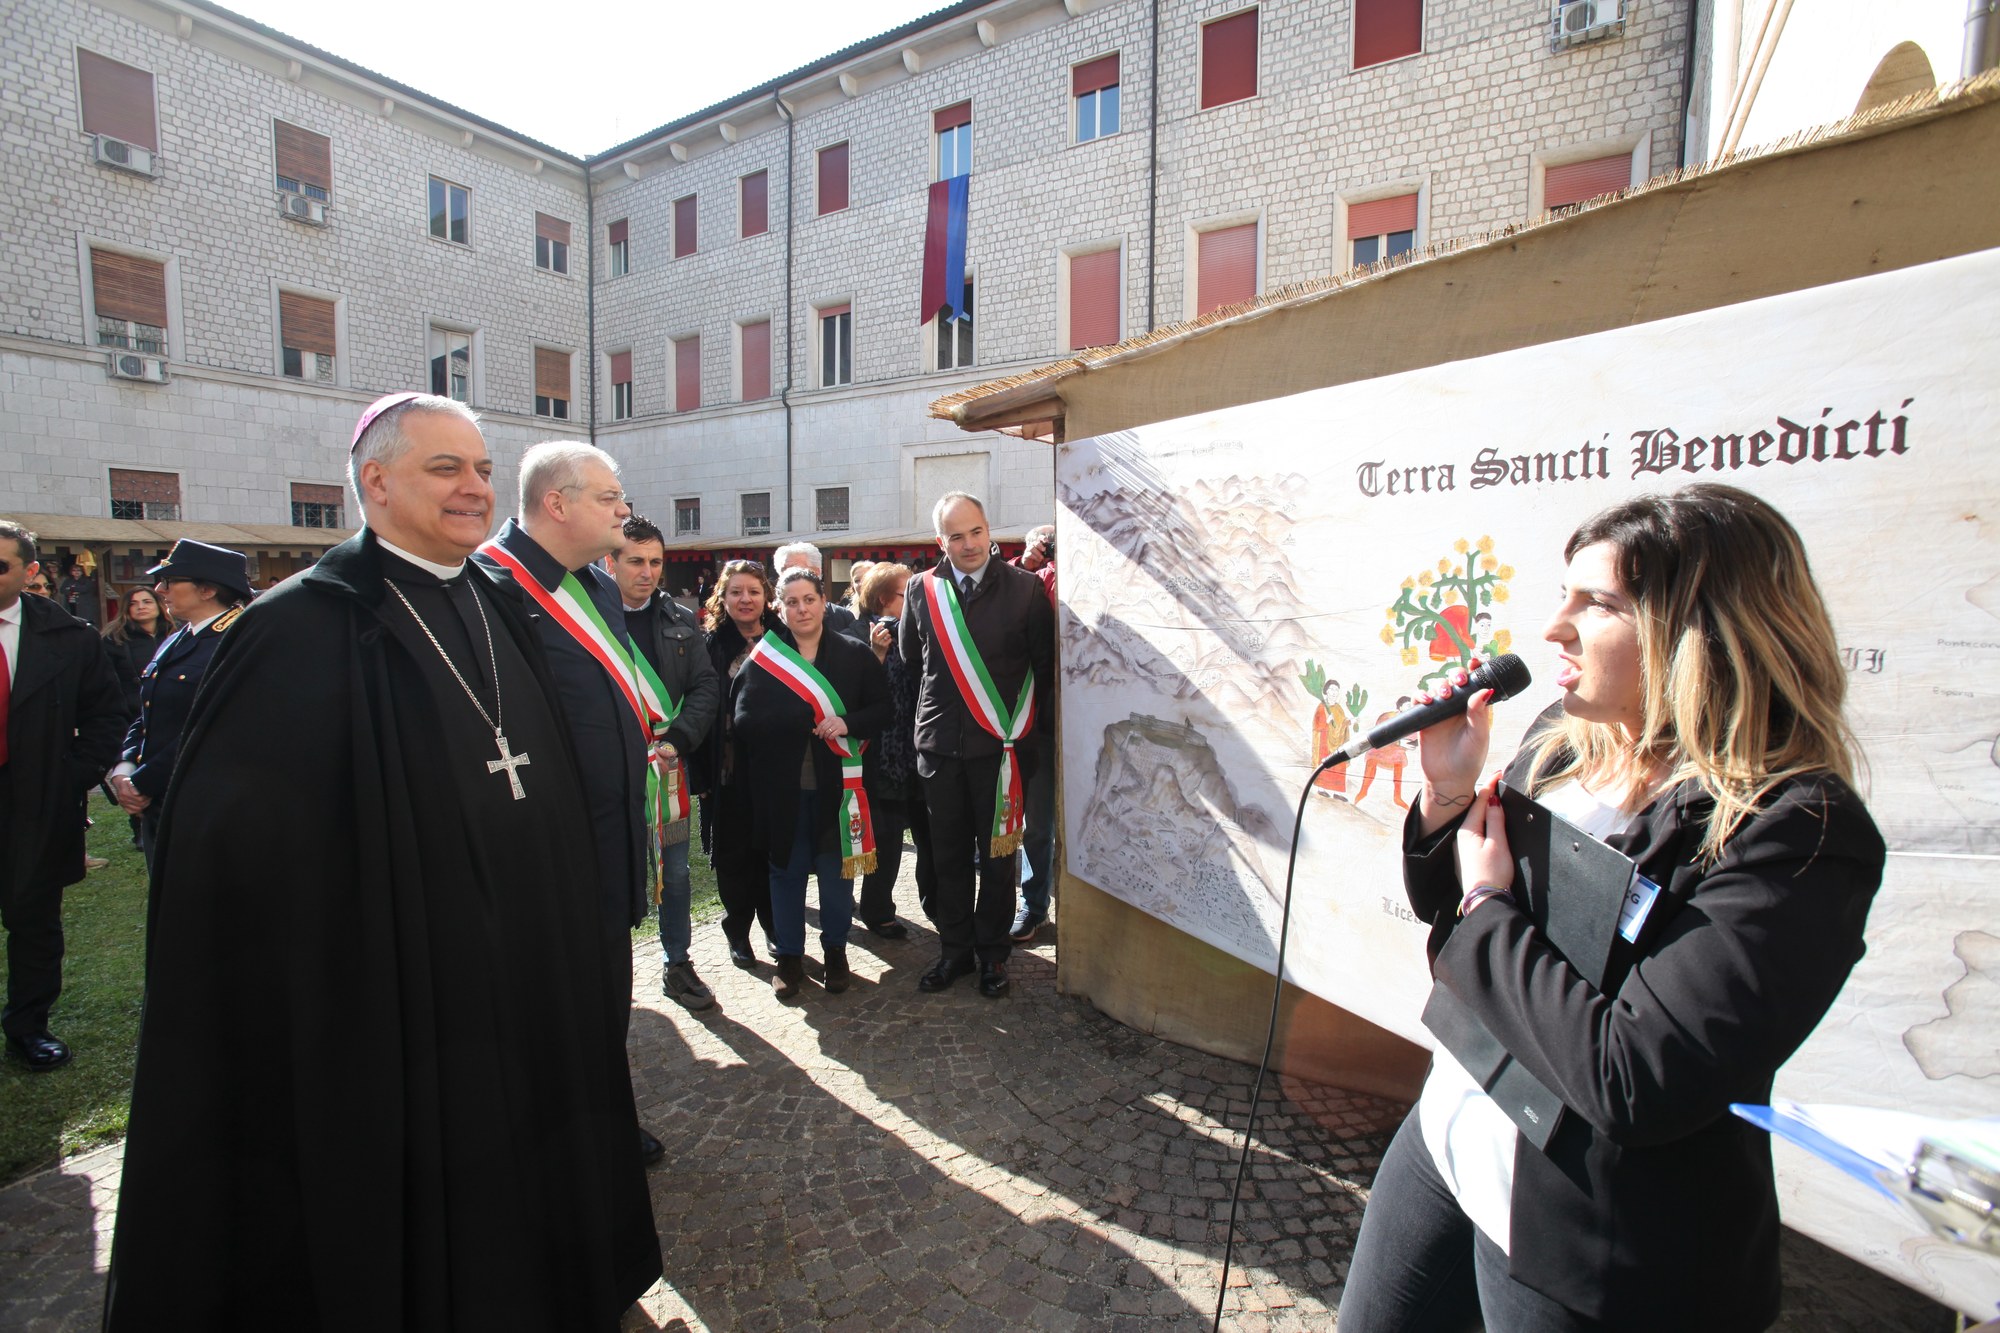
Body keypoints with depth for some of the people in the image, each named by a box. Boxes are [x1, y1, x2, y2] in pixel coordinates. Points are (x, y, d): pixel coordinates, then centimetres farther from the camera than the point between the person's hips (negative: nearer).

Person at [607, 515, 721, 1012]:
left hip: (669, 766, 4)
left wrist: (677, 738, -11)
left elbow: (705, 686, 4)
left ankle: (678, 966, 28)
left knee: (675, 874, 13)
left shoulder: (681, 620, 7)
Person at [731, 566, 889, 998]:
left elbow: (883, 708, 0)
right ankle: (789, 955, 26)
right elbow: (743, 718, -6)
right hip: (781, 784, 0)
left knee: (836, 866, 10)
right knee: (787, 868, 10)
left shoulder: (854, 654, 2)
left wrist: (847, 724, -17)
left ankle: (835, 951, 29)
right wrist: (807, 719, -12)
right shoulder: (761, 658, 1)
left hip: (836, 781, 0)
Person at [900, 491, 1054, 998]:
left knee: (997, 854, 8)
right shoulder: (922, 590, 4)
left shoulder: (1025, 588, -3)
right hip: (940, 744, 2)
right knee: (948, 854, 11)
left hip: (1000, 746, -2)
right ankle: (954, 950, 26)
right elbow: (910, 659, 16)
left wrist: (1030, 725, 2)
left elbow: (1046, 663, 2)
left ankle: (993, 952, 24)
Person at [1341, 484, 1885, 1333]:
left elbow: (1631, 1084, -30)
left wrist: (1489, 909, -19)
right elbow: (1446, 908, 7)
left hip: (1592, 1251, -6)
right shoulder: (1562, 738, -3)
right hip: (1447, 1141, 6)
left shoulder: (1796, 833, -24)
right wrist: (1448, 791, -11)